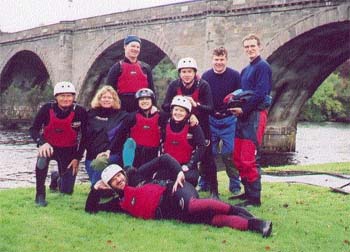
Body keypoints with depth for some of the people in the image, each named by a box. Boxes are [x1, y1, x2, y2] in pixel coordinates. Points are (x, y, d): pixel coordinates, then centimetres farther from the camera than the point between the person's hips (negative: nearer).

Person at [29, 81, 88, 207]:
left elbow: (84, 137, -7)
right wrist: (43, 143, -34)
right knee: (43, 158, -38)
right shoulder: (47, 109, -19)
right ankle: (40, 194, -16)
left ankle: (56, 178, 40)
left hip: (69, 150, 1)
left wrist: (77, 158, -7)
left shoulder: (80, 112, -18)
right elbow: (33, 129, -15)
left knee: (67, 191, 1)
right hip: (50, 146, -1)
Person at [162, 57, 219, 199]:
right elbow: (165, 106, -11)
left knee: (207, 158, -5)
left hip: (200, 126, -2)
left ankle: (214, 190, 1)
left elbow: (210, 109, -19)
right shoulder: (174, 85, -6)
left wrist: (195, 104, -36)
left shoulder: (203, 85, -14)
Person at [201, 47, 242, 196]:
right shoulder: (206, 76, 2)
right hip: (211, 120, 2)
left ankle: (235, 186, 9)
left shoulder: (235, 76, -5)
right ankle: (205, 184, 17)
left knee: (229, 154, -2)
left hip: (229, 120, -2)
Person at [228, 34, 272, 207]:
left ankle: (255, 198, -6)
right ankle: (248, 192, 21)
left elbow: (260, 93, -16)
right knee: (238, 157, 11)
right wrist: (236, 105, 2)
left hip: (255, 115, -9)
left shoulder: (262, 66, -6)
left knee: (249, 159, -12)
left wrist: (243, 109, -17)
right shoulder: (245, 70, 21)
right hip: (243, 116, 9)